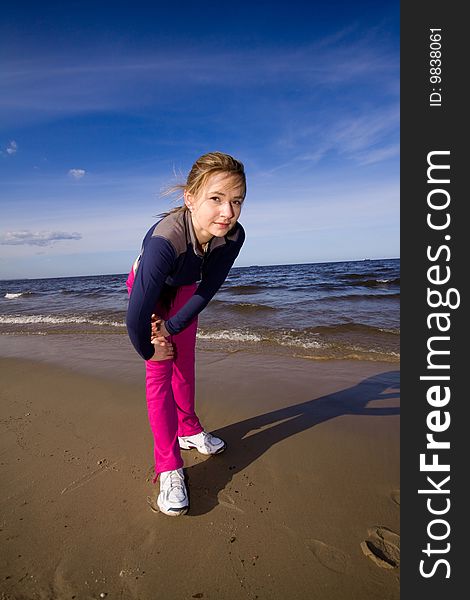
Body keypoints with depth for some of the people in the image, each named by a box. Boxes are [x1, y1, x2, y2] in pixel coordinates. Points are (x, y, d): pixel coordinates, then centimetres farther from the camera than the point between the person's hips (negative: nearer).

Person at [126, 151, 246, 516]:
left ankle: (188, 431, 38)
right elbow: (137, 314, -40)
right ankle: (169, 467, 2)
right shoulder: (165, 239, -46)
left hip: (185, 289, 4)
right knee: (160, 371, -8)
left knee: (185, 363, 16)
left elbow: (206, 291, -21)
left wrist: (171, 328, -22)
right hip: (149, 288, -4)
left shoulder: (234, 236, -31)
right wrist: (148, 349, -23)